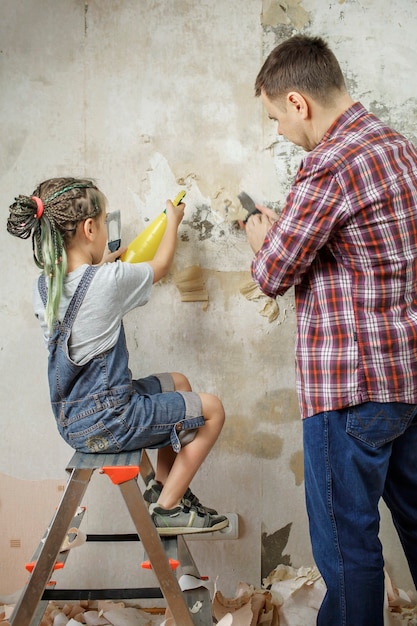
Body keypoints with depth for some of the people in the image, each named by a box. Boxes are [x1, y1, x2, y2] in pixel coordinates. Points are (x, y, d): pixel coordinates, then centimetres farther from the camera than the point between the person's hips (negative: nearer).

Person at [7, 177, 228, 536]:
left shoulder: (43, 287, 0)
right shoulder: (110, 280, -20)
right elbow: (160, 265, 1)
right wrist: (173, 221, 18)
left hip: (72, 422, 8)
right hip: (108, 422, -8)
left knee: (178, 384, 27)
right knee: (212, 409, 7)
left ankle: (162, 486, 31)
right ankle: (167, 508, 10)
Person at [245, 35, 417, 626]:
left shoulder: (328, 167, -19)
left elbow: (271, 276, -11)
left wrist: (262, 237, 9)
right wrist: (287, 228, 17)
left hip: (353, 383, -9)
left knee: (346, 539, 2)